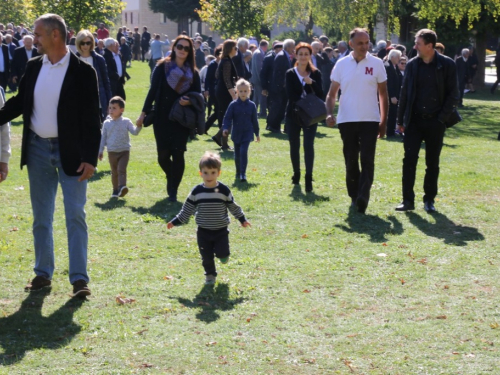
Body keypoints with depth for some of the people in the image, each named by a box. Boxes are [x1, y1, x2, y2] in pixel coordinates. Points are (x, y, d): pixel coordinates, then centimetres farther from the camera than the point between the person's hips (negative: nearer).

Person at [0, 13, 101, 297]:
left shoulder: (83, 72, -11)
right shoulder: (33, 67, 3)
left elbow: (92, 118, -11)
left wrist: (90, 158, -14)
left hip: (70, 152, -5)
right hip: (38, 149, 5)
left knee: (76, 216, -3)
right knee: (41, 217, 11)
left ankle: (79, 278, 1)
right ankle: (43, 273, 21)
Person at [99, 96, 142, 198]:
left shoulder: (126, 122, -1)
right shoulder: (107, 123, 5)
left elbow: (134, 132, -5)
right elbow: (103, 138, 11)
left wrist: (139, 126, -26)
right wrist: (100, 151, 10)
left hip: (124, 151, -2)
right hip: (112, 152, 2)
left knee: (121, 169, -17)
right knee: (114, 172, 8)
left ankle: (122, 187, -28)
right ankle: (115, 190, 17)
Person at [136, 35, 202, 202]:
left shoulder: (193, 73, 6)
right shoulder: (162, 67, 0)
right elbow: (153, 91, 0)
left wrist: (189, 101, -14)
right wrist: (144, 113, -2)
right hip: (162, 118, -1)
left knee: (178, 154, -6)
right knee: (163, 155, -3)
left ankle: (173, 190, 4)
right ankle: (171, 178, 29)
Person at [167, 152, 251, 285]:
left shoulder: (224, 190, -8)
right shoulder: (196, 191, -5)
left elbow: (233, 206, 5)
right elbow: (187, 209, 3)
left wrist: (242, 219, 7)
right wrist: (175, 222, 3)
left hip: (221, 230, -1)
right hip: (203, 231, 1)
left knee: (222, 254, -9)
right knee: (207, 256, 5)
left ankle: (223, 255, 27)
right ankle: (210, 275, 27)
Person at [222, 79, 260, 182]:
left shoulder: (252, 105, -1)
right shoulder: (233, 105, -4)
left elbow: (254, 120, 6)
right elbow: (227, 118, -5)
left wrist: (257, 133, 12)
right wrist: (225, 128, -21)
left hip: (247, 133, -1)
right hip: (236, 133, 1)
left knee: (244, 152, -16)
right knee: (237, 154, 11)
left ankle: (243, 174, -14)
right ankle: (238, 172, 30)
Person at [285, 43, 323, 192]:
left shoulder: (316, 73, 2)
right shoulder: (290, 74, 2)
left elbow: (320, 94, -7)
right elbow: (290, 94, -9)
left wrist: (312, 83, -23)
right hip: (293, 114, 1)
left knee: (308, 145, -12)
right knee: (294, 145, 8)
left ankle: (309, 178, -16)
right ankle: (296, 174, 26)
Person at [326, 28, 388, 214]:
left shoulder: (377, 64, 0)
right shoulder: (342, 64, 3)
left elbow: (383, 94, 6)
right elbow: (332, 93, 6)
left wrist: (384, 121, 4)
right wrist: (329, 113, -11)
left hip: (370, 120, -2)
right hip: (347, 120, 2)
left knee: (367, 160, -11)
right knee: (351, 161, 8)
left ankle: (363, 197, -17)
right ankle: (354, 196, 21)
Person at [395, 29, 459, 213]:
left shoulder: (447, 65, -4)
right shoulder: (412, 65, 4)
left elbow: (453, 95, -2)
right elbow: (405, 93, 9)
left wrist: (442, 118, -9)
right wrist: (401, 120, 7)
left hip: (435, 122, -2)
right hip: (414, 120, 2)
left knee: (432, 163, 6)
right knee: (409, 159, -5)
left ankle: (429, 200, 16)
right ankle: (408, 200, 0)